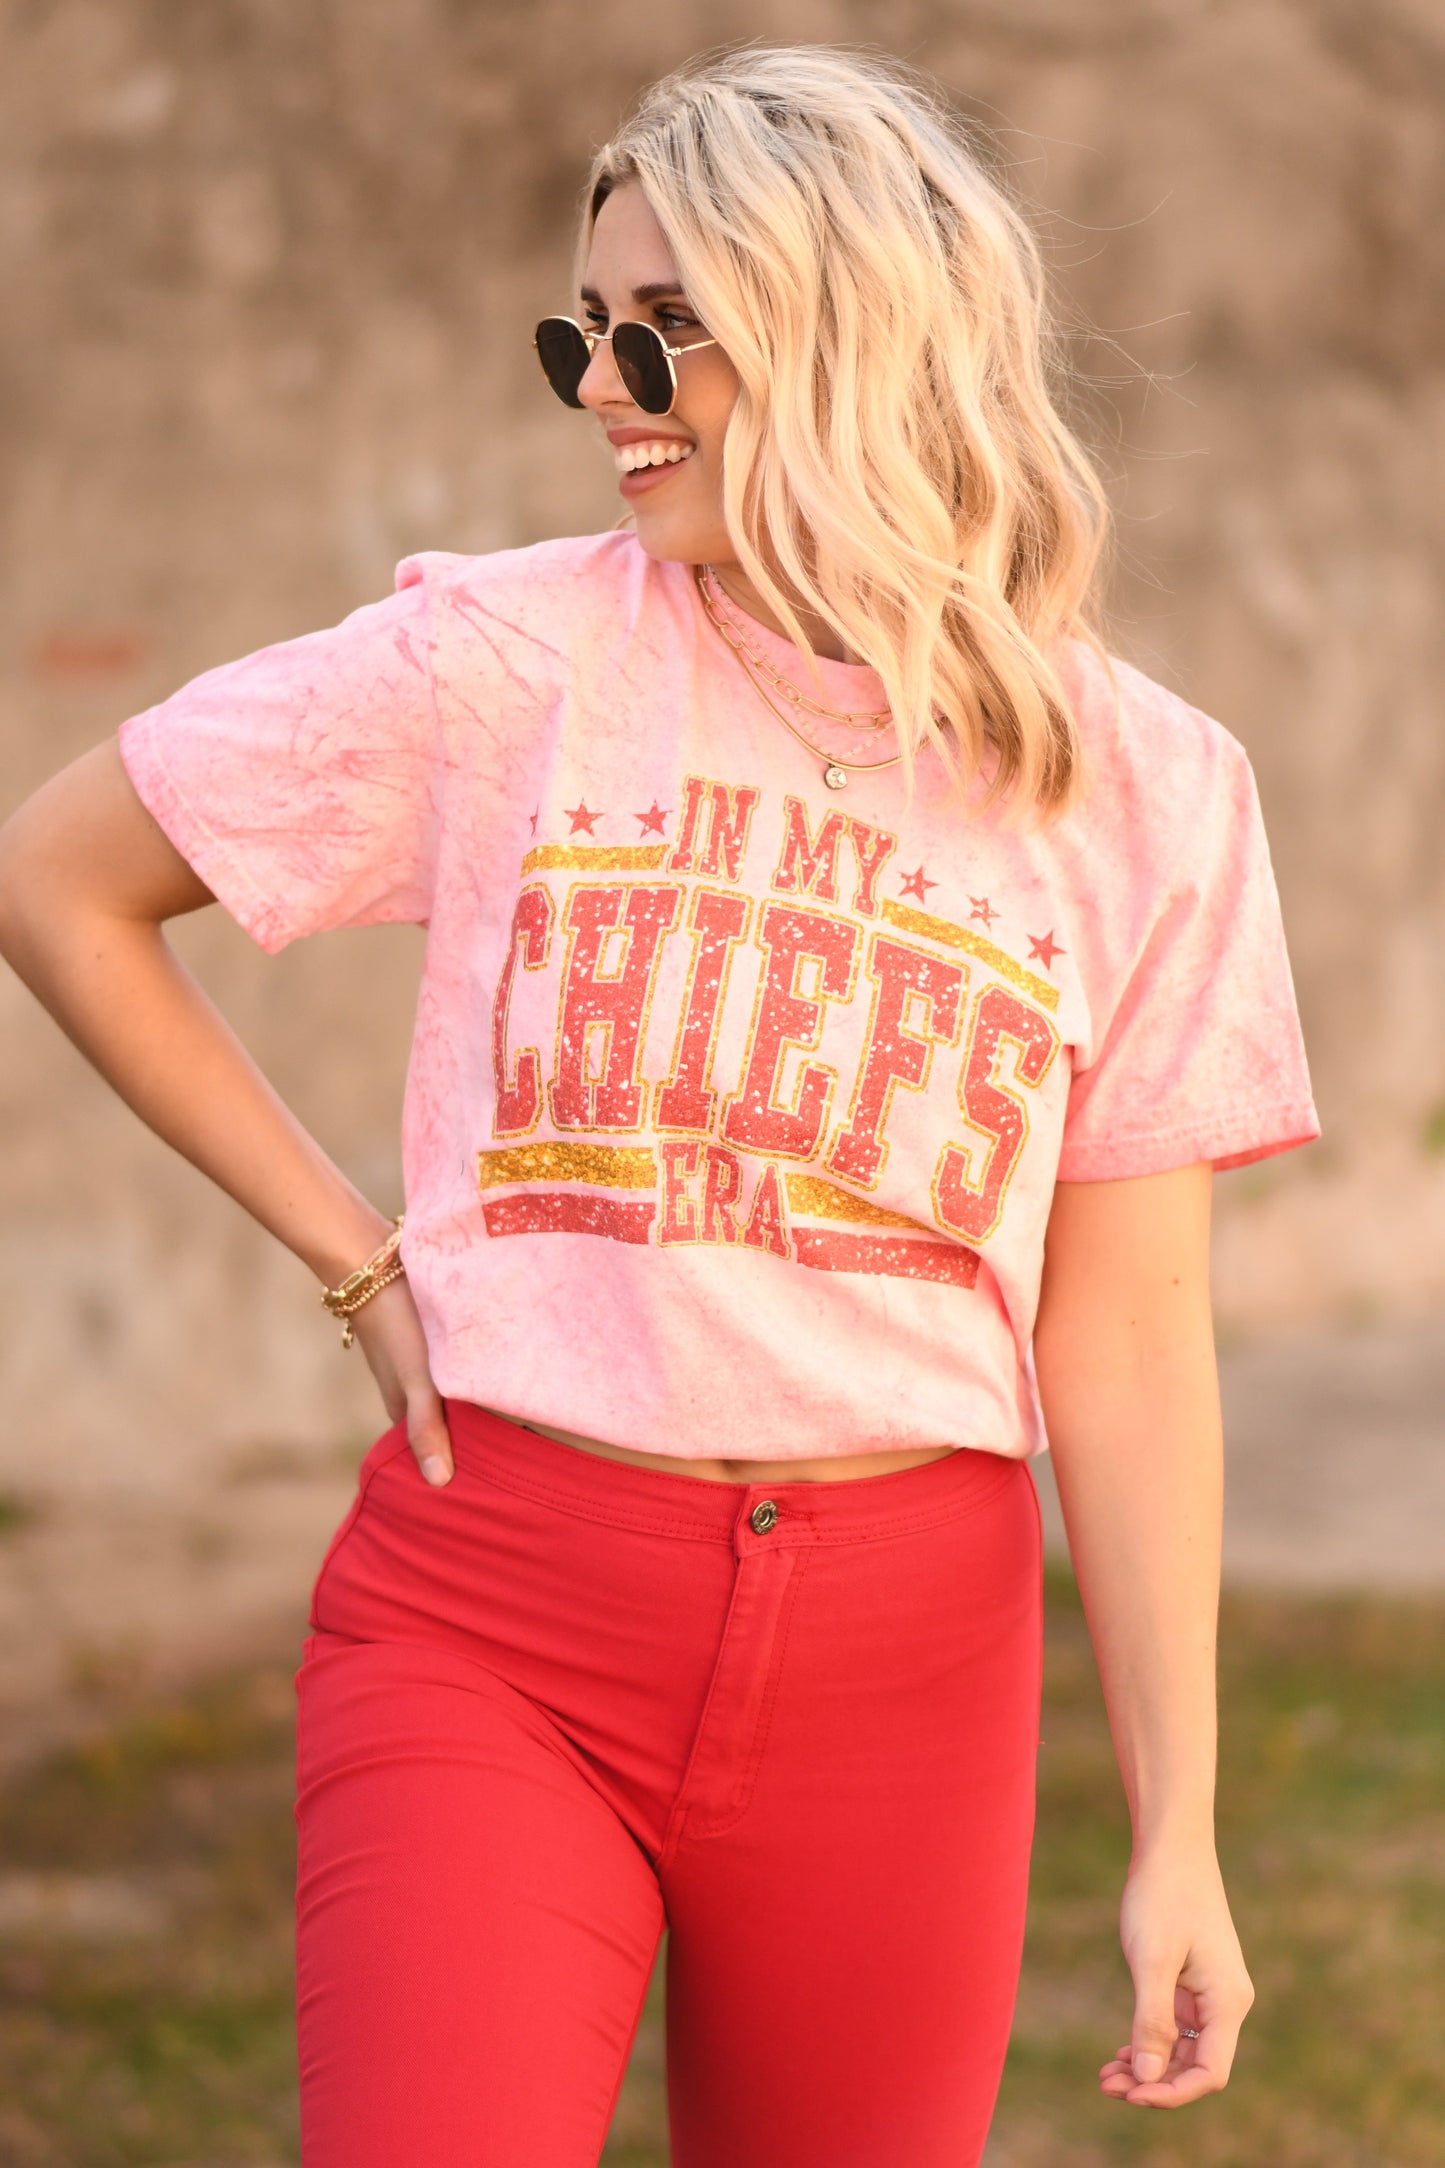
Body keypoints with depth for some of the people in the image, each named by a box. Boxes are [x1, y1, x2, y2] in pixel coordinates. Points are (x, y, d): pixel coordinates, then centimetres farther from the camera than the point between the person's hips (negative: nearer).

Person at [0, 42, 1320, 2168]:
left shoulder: (1143, 788, 2)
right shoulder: (501, 662, -1)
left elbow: (1126, 1349, 4)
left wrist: (1179, 1836, 3)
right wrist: (350, 1255, 4)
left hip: (903, 1660, 2)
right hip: (493, 1618, -1)